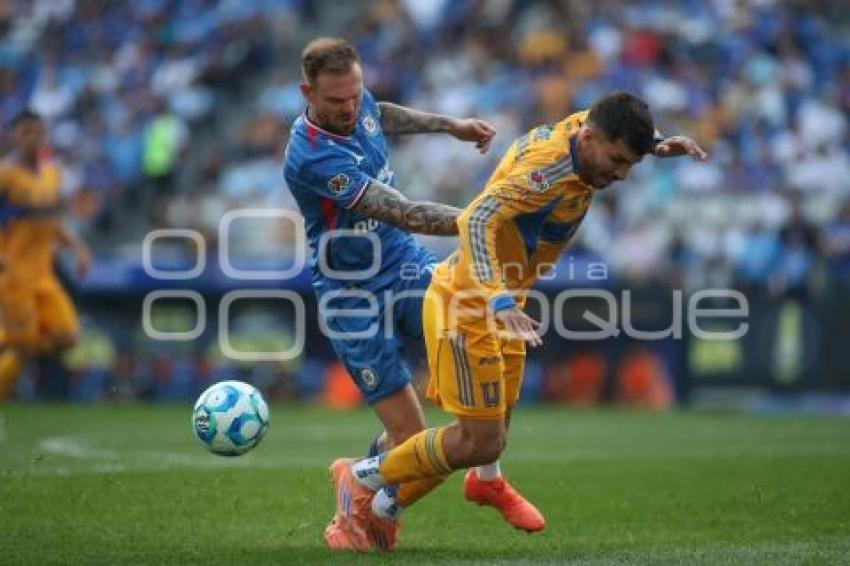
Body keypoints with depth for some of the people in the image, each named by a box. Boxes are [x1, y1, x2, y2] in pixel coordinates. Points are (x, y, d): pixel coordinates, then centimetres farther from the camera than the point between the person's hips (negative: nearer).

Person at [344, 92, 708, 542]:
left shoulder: (582, 129, -2)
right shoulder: (550, 168, -28)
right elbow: (477, 220, -39)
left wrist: (658, 145, 5)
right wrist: (500, 301, -50)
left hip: (495, 309, 9)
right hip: (464, 308, -9)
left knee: (488, 439, 11)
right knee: (480, 443, -9)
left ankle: (379, 510, 23)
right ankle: (362, 477, 9)